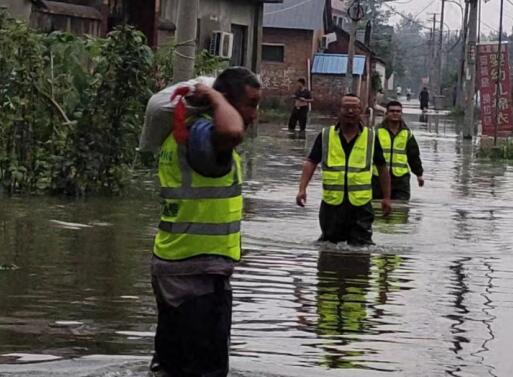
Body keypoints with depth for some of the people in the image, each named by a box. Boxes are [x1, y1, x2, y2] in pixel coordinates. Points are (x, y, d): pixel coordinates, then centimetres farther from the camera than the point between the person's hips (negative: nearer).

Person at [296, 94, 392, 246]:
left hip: (361, 205, -1)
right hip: (332, 203, 1)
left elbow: (382, 168, 12)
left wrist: (387, 198, 9)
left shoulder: (370, 137, 4)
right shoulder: (326, 136, 4)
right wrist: (302, 189, -14)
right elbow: (311, 163, 0)